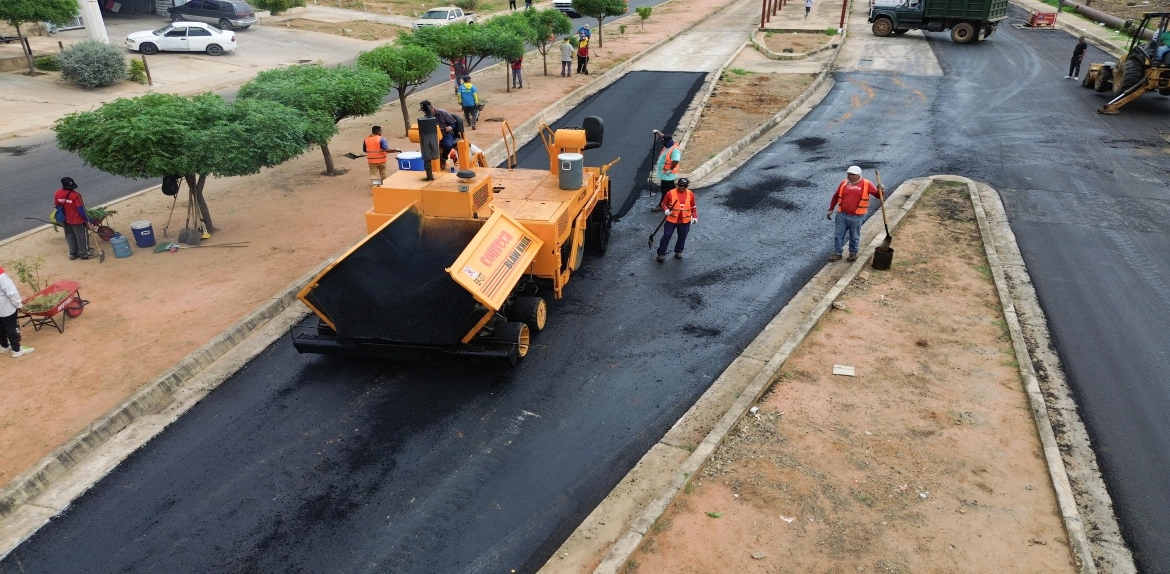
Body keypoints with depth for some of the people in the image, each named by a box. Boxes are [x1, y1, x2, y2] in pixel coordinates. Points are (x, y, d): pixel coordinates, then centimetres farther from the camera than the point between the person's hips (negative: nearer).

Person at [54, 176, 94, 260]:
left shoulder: (58, 194, -7)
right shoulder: (75, 195, -24)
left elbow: (57, 206, 5)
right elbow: (81, 209, -24)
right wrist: (88, 220, -18)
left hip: (66, 220, 6)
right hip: (77, 220, -6)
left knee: (70, 236, 20)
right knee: (81, 236, 9)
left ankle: (73, 253, 28)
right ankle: (84, 253, 18)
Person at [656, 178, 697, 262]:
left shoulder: (690, 194, -1)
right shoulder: (670, 193, -9)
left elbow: (693, 207, 11)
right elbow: (664, 204, 2)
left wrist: (695, 216, 6)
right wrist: (666, 210, -18)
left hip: (685, 221, 2)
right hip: (671, 220, -2)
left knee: (682, 237, 13)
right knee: (666, 236, -1)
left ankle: (678, 251, 35)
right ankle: (661, 253, 10)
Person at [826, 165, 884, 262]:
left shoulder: (866, 184, -5)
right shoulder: (844, 183, 5)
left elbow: (878, 195, -1)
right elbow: (836, 196, 15)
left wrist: (881, 191, -24)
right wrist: (831, 209, 13)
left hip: (856, 217, -3)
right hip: (842, 215, 3)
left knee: (854, 237, 10)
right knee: (838, 235, 7)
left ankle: (853, 253, 28)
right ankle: (837, 254, 19)